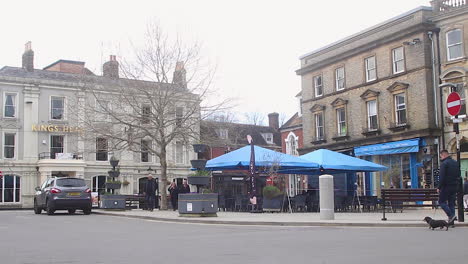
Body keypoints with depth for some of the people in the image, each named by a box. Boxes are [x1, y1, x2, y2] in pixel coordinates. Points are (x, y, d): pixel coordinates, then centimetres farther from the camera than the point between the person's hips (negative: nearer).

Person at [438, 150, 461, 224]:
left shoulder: (444, 163, -12)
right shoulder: (456, 163, 14)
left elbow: (441, 177, -18)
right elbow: (458, 176, 19)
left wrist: (439, 187, -14)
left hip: (446, 186, -7)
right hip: (454, 186, 8)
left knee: (441, 202, 2)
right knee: (451, 203, 10)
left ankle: (451, 215, -14)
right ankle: (451, 221, 7)